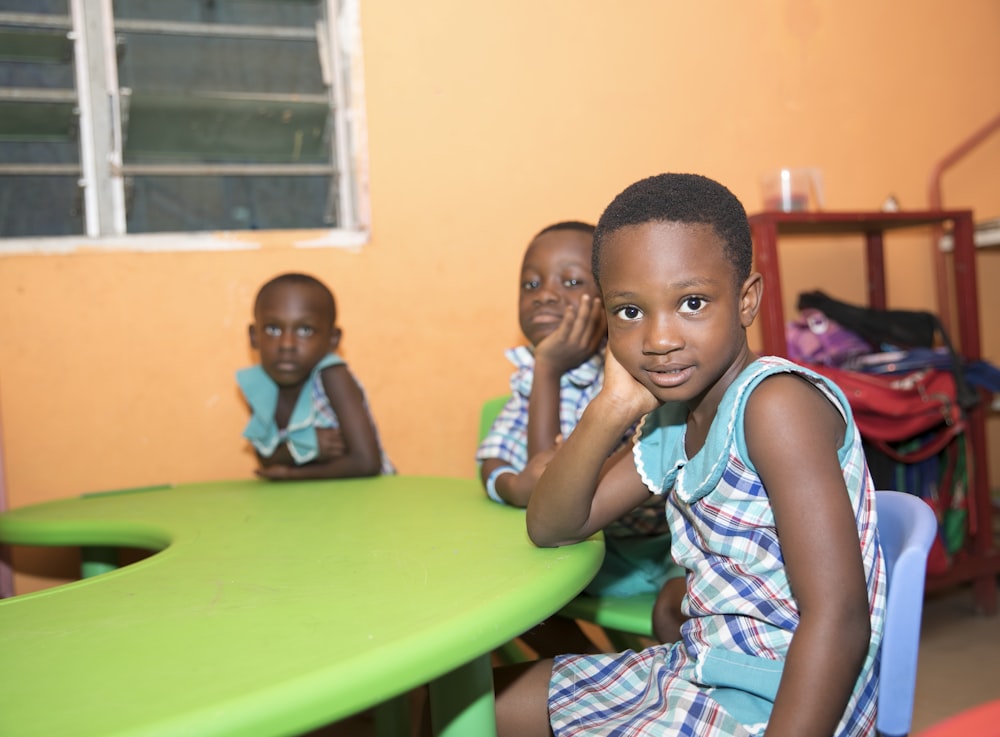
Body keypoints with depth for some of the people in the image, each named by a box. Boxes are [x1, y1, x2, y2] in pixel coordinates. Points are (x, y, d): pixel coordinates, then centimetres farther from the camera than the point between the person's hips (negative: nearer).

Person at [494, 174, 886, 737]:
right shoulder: (670, 425, 3)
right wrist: (610, 411, -11)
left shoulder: (777, 403, -23)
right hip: (694, 672, 8)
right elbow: (550, 528, 3)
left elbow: (839, 618, -28)